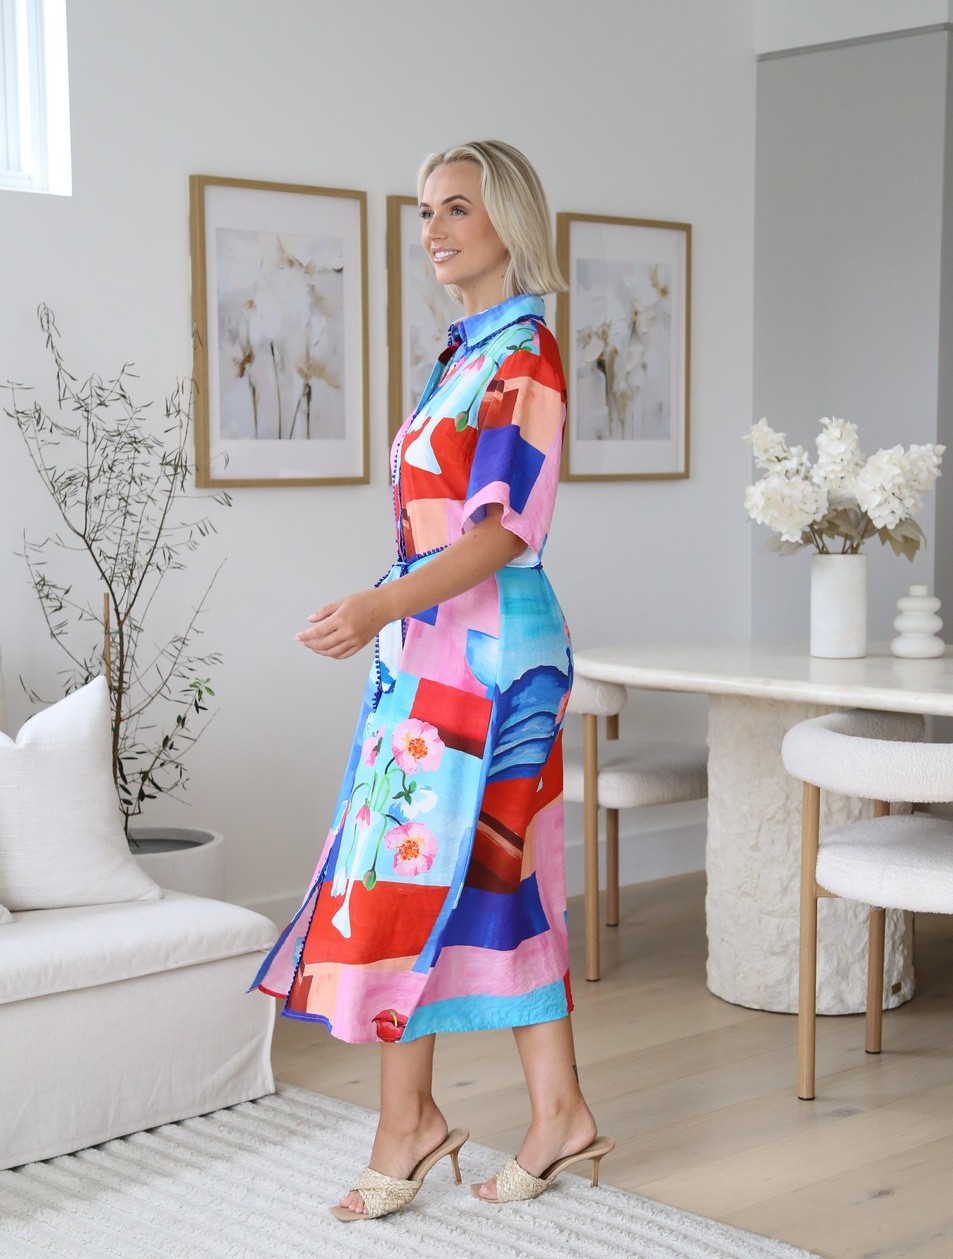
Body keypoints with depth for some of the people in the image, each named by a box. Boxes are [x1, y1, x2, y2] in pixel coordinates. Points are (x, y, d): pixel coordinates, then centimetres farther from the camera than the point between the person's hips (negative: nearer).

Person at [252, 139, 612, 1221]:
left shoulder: (523, 357, -12)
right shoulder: (466, 351, 17)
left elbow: (503, 529, -21)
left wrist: (383, 605, -32)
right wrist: (389, 614, 22)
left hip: (479, 648, -9)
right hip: (438, 644, 9)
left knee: (409, 870, -5)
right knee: (495, 876, 10)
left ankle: (405, 1126, 7)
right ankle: (560, 1115, 17)